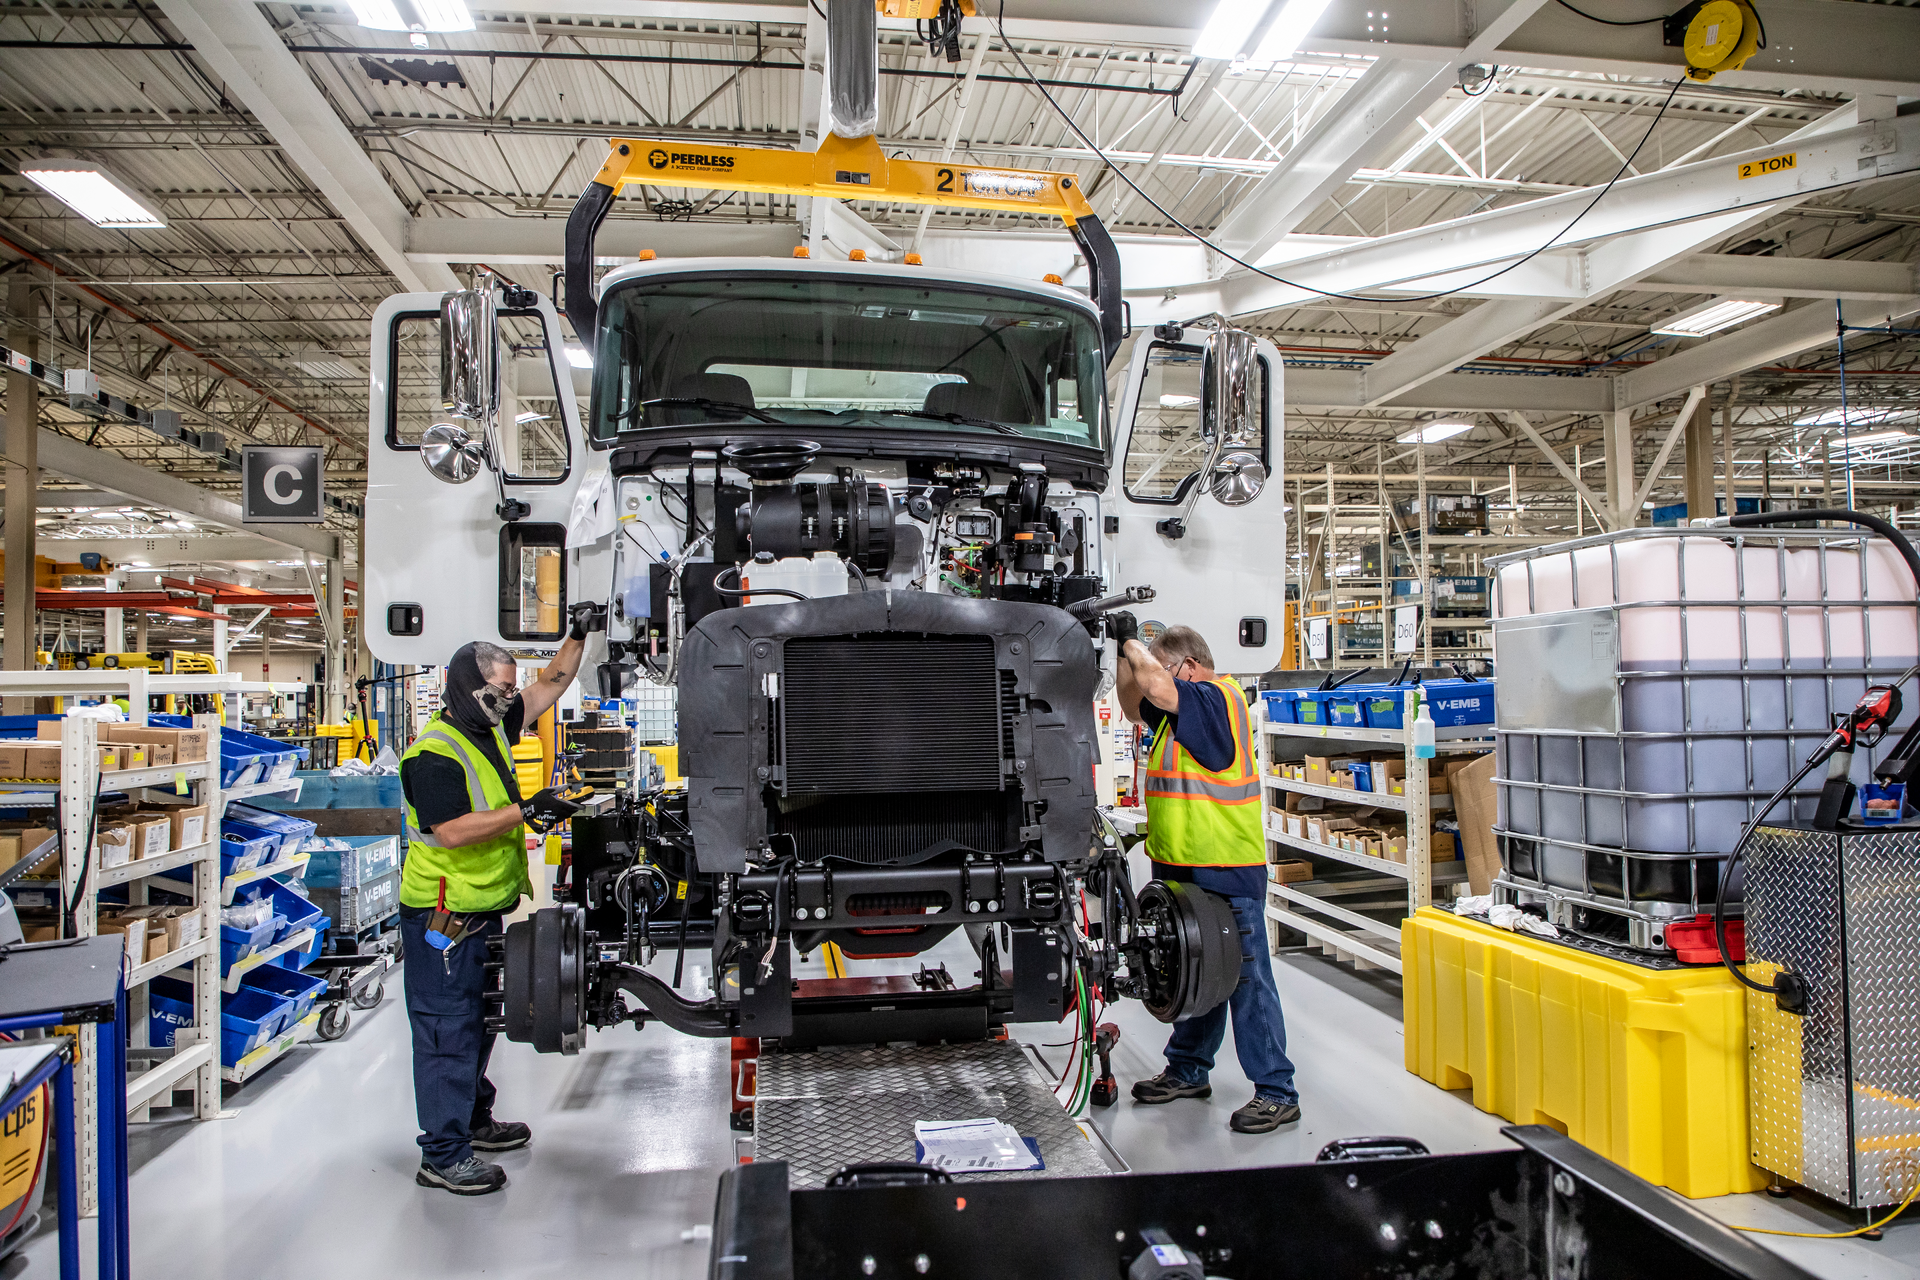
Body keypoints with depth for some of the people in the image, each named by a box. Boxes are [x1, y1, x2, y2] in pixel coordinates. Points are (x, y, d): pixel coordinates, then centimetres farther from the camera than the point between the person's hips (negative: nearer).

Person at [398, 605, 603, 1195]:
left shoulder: (493, 727, 7)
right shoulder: (434, 754, -20)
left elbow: (549, 686, 17)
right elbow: (452, 831, -29)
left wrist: (578, 637, 7)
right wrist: (525, 810, -28)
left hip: (484, 911, 10)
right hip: (442, 918, -10)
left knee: (476, 1021, 21)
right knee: (447, 1029, -2)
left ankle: (474, 1120, 37)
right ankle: (443, 1155, 7)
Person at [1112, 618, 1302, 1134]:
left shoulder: (1220, 698, -14)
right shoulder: (1182, 709, 14)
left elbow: (1157, 685, -28)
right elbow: (1135, 705, 26)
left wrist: (1131, 641, -10)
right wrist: (1126, 651, 12)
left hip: (1228, 871, -10)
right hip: (1182, 866, 10)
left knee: (1245, 976, -3)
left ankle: (1276, 1092, 6)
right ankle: (1188, 1070, 32)